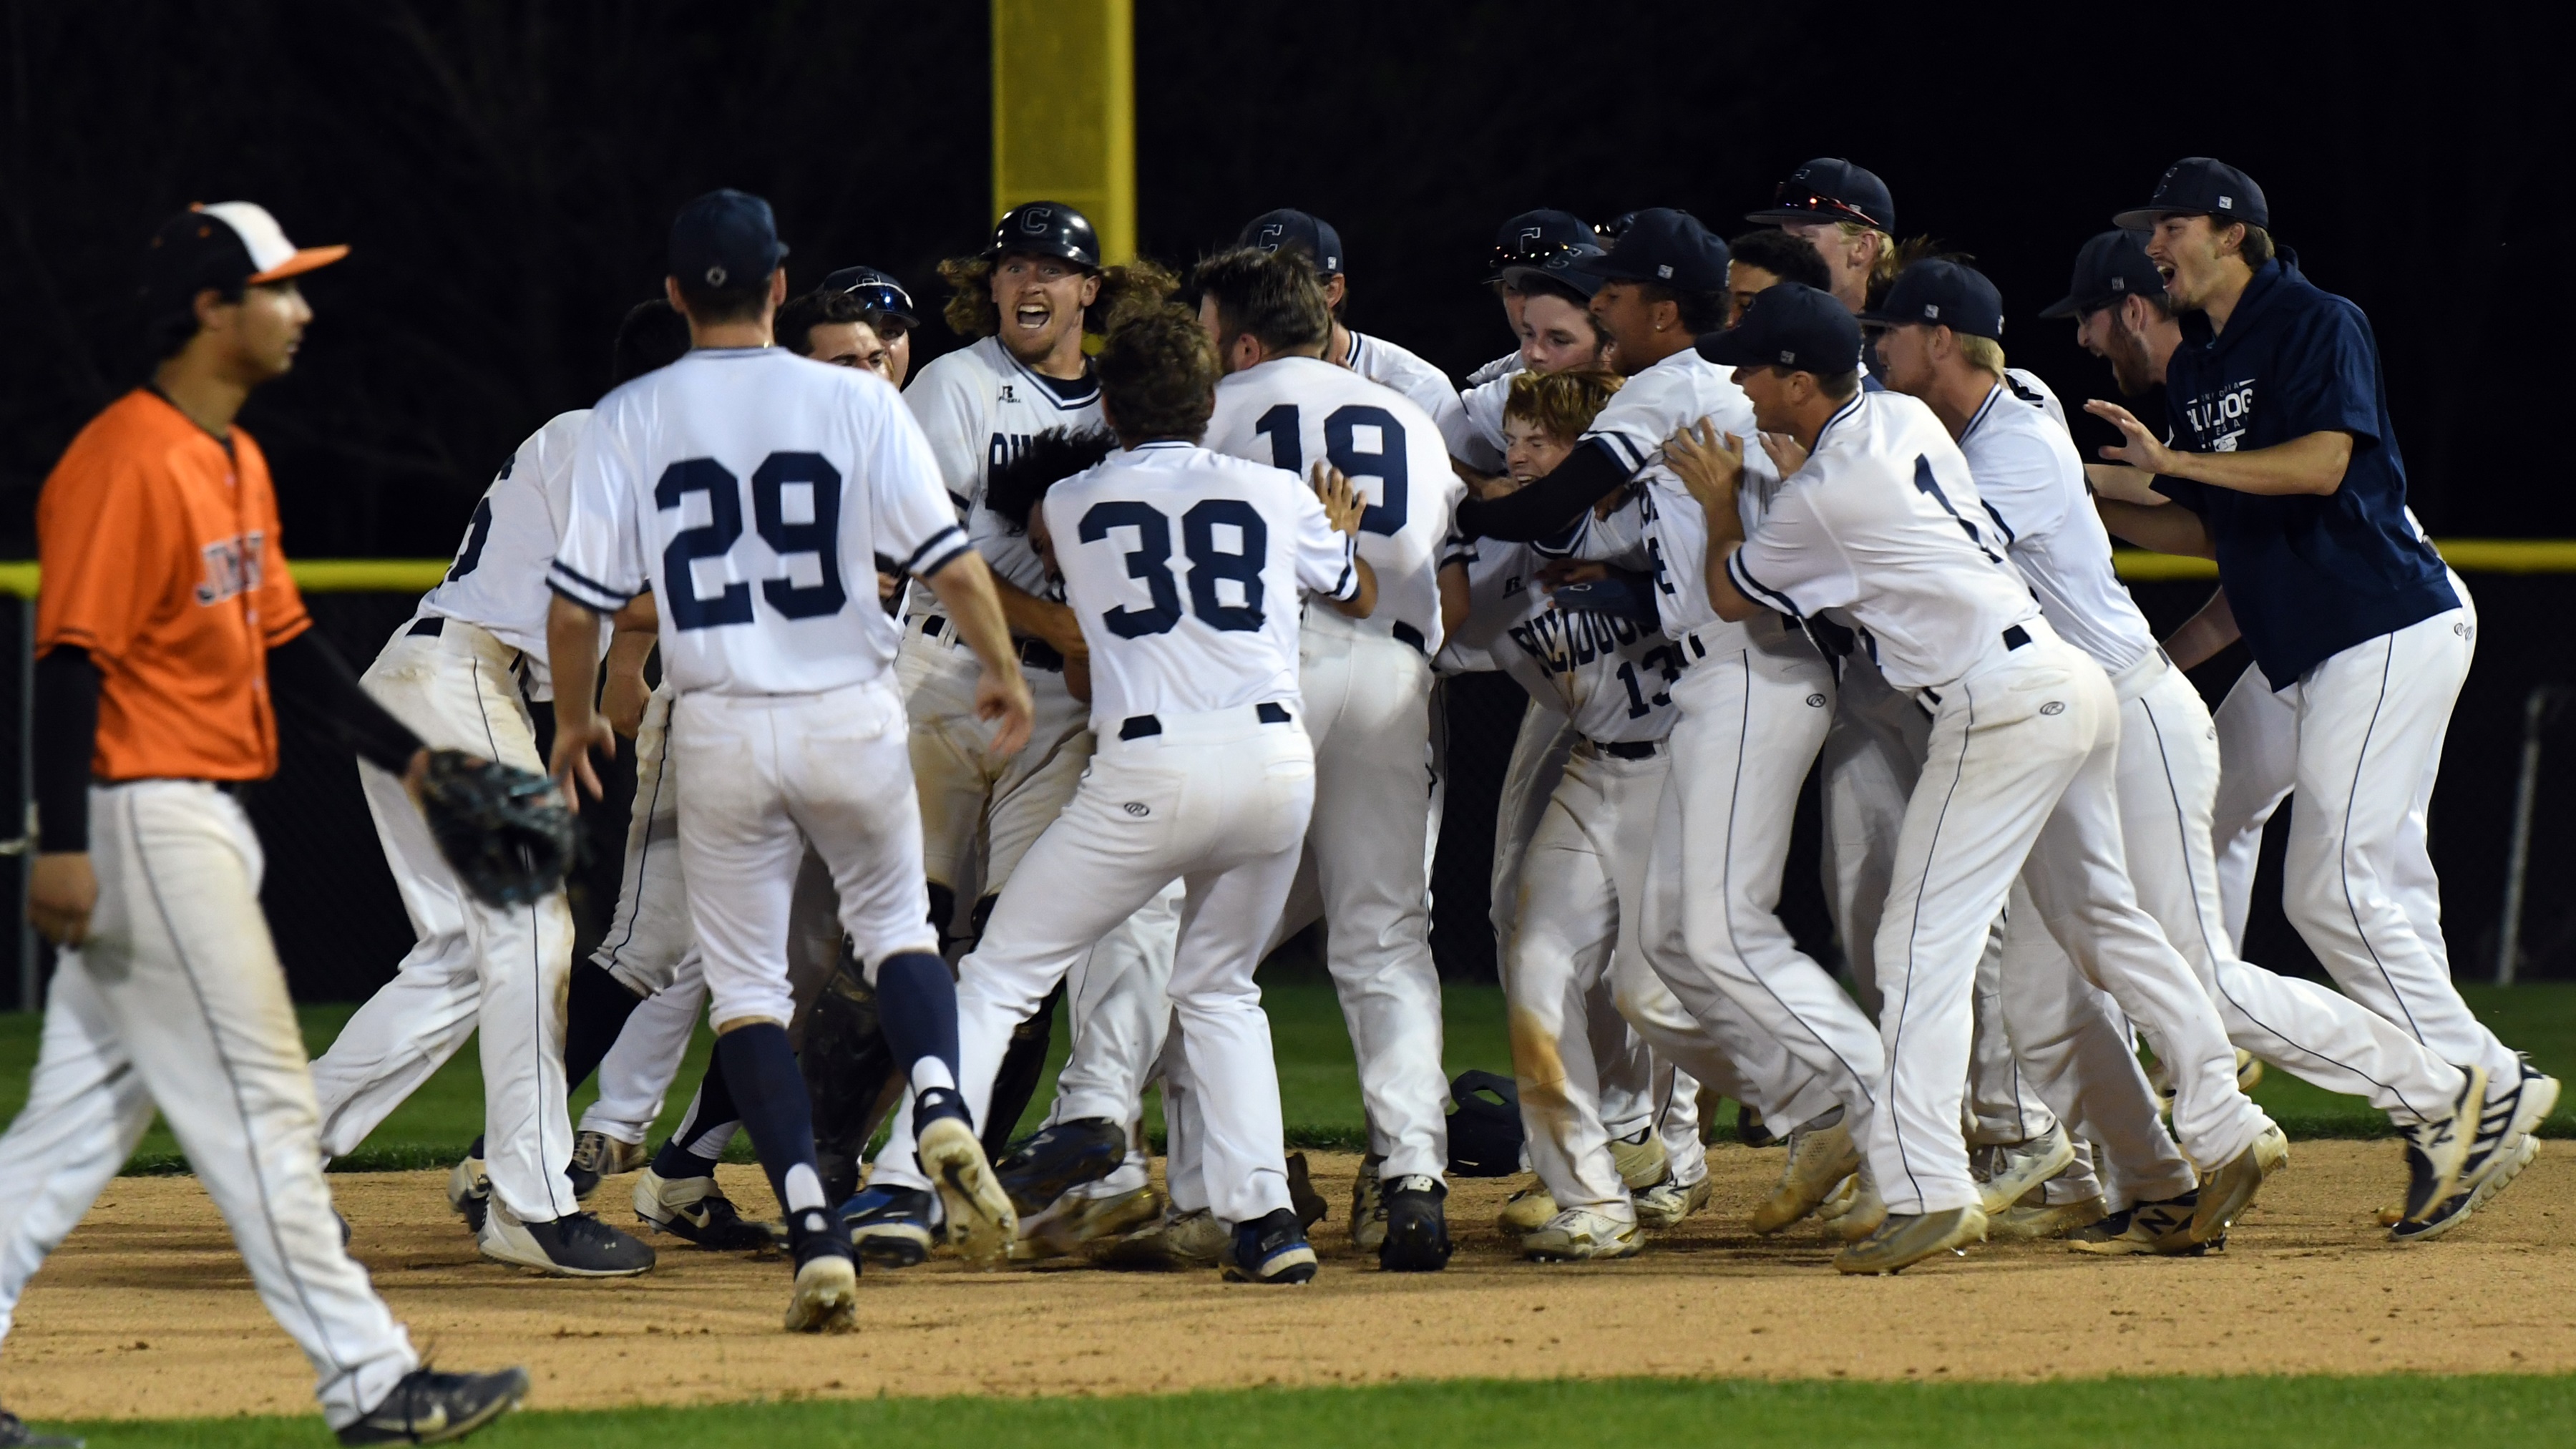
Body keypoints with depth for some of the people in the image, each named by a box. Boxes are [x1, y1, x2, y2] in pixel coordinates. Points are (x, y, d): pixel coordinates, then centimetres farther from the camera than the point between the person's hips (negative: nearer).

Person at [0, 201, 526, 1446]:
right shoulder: (123, 464, -16)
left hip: (206, 821, 10)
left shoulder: (236, 462, 16)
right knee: (258, 1108, -6)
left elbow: (282, 641, 21)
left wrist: (406, 757, 15)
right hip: (144, 820, -10)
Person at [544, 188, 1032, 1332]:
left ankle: (816, 1237, -7)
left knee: (745, 981, 8)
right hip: (850, 716, 0)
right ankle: (940, 1104, -8)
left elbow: (577, 599, -1)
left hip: (720, 731, 0)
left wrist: (574, 719, 16)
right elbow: (949, 560, -4)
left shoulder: (629, 420, -2)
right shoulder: (855, 403, -3)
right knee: (893, 923, 22)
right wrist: (1005, 671, 12)